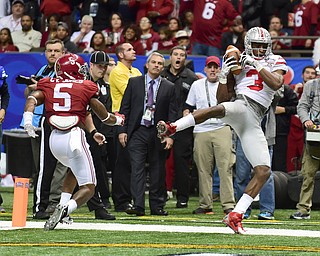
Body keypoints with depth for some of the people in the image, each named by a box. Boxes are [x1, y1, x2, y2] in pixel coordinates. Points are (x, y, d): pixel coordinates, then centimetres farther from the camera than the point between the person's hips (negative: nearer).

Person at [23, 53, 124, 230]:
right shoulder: (85, 88, 5)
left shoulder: (49, 85, 13)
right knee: (88, 188, 1)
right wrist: (118, 120, 30)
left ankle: (63, 206, 18)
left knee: (75, 169, 34)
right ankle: (65, 209, -27)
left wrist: (28, 119, -21)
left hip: (54, 138, 5)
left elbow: (33, 98, -7)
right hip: (74, 137, -5)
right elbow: (104, 116, 10)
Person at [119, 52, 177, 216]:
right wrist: (123, 130, -2)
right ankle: (138, 205, -12)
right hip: (138, 132, -1)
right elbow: (125, 108, 6)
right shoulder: (134, 83, 7)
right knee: (137, 169, -9)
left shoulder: (169, 88, 7)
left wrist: (170, 135, -5)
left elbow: (172, 114, 5)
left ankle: (157, 206, 13)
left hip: (158, 134, 1)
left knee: (157, 171, 5)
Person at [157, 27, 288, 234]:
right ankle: (171, 128, -51)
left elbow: (276, 84, -5)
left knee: (263, 172, -6)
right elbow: (222, 98, 12)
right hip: (242, 107, -3)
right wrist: (224, 76, -4)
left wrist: (258, 65, -9)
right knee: (220, 108, -40)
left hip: (254, 123, 3)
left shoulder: (275, 62, 18)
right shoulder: (238, 63, 15)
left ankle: (235, 216, -2)